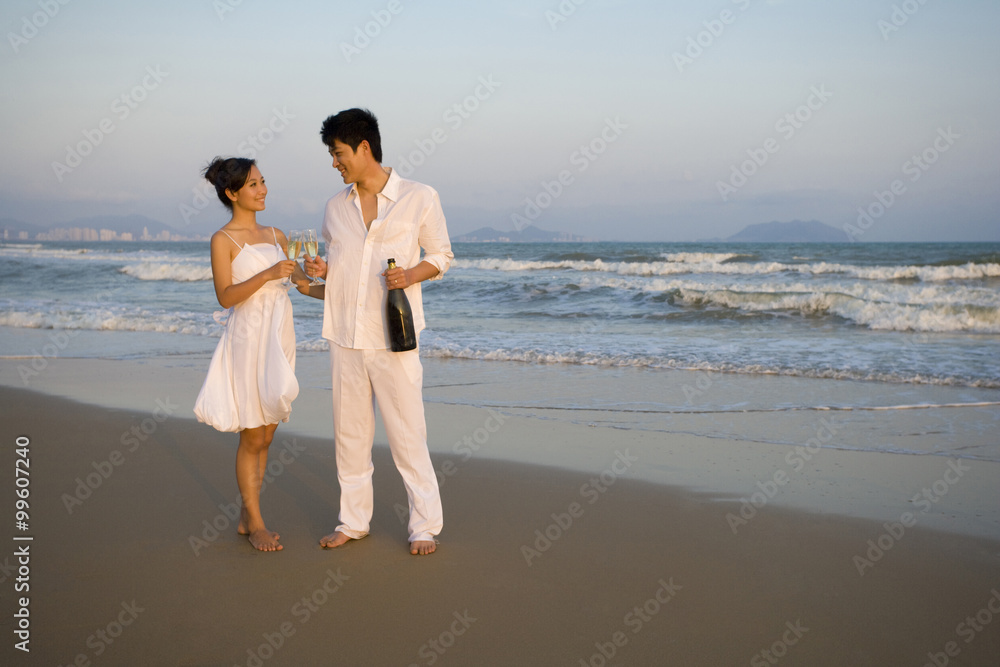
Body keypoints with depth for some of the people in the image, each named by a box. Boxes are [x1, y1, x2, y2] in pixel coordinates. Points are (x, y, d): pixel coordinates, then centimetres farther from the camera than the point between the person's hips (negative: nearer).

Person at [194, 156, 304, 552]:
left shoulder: (275, 235, 13)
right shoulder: (223, 240, -5)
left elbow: (299, 279, 20)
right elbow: (225, 296, -14)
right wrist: (269, 274, -23)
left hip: (279, 339, 6)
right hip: (249, 338, -6)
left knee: (266, 435, 11)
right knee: (252, 437, 0)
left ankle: (247, 517, 22)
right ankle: (255, 523, 11)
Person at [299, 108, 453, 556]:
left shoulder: (419, 198, -3)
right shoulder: (336, 206, 10)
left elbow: (441, 256, 4)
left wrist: (410, 275, -15)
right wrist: (322, 272, -2)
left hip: (393, 338, -4)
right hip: (345, 335, 4)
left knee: (407, 434, -2)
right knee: (349, 432, 9)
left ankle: (424, 526, 9)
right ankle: (353, 521, 21)